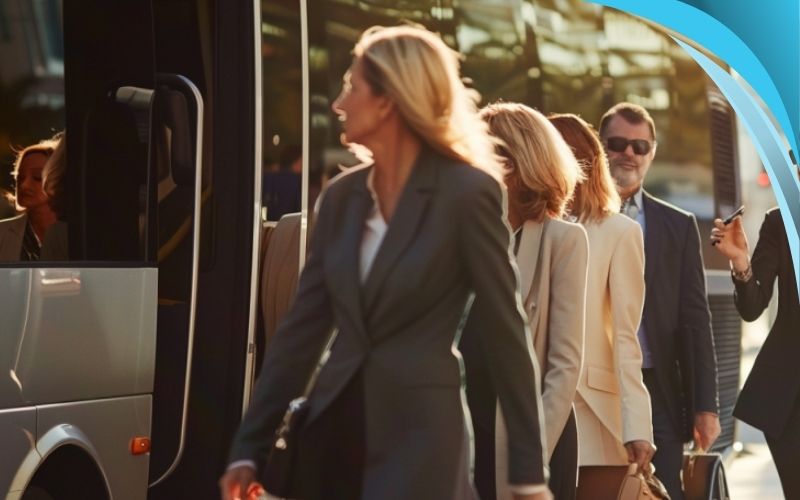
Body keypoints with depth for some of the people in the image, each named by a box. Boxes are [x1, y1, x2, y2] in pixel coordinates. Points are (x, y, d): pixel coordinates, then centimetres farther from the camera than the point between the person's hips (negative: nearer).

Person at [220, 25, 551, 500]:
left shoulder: (466, 192, -8)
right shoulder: (343, 195, 10)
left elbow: (506, 331, -7)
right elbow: (302, 326, 11)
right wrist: (250, 446, 7)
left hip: (420, 435, -6)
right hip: (336, 428, 6)